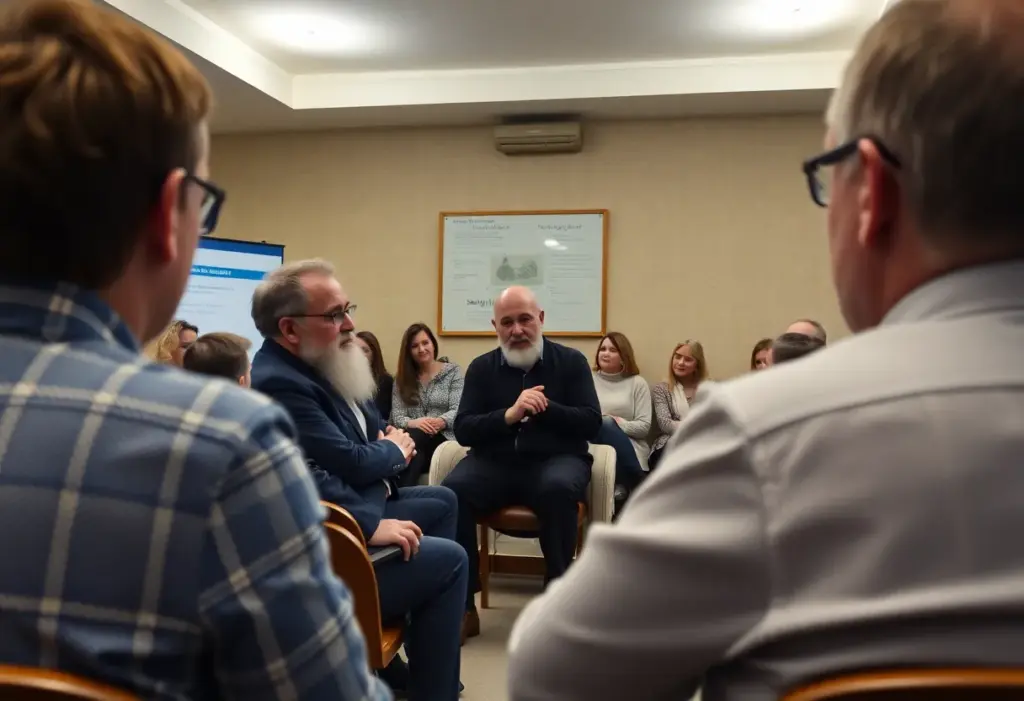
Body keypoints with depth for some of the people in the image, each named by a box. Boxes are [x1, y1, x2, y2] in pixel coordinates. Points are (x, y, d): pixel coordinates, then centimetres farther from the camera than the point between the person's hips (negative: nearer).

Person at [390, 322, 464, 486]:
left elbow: (458, 410, -3)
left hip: (443, 438, -1)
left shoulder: (453, 371, 8)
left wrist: (440, 422, -26)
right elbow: (397, 416, 5)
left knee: (412, 439, -35)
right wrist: (412, 422, -20)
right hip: (414, 439, 2)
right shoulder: (402, 379, 16)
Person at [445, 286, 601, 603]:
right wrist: (509, 415, -16)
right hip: (494, 462, 2)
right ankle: (461, 601, -18)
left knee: (558, 488, -37)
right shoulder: (481, 367, 11)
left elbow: (592, 422, 0)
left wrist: (546, 407, -15)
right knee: (453, 490, -30)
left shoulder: (571, 361, 8)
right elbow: (463, 430, 1)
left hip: (555, 459, -1)